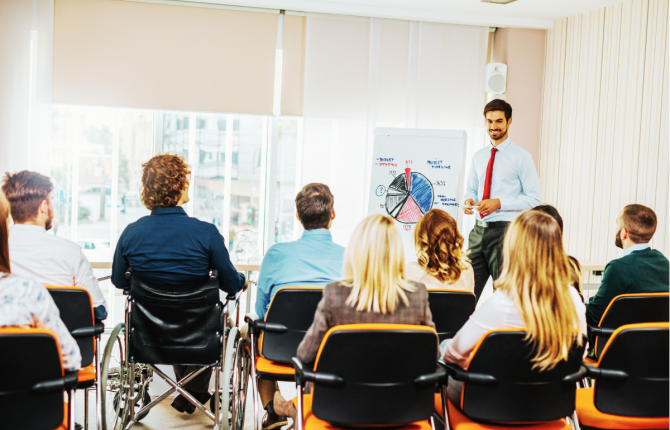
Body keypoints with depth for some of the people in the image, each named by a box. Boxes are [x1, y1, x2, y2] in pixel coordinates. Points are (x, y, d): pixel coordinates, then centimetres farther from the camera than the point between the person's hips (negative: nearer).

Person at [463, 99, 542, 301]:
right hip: (479, 230, 6)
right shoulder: (478, 156, 14)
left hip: (504, 231, -5)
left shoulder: (521, 157, -4)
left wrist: (499, 203, -18)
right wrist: (469, 200, -2)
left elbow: (534, 198, -7)